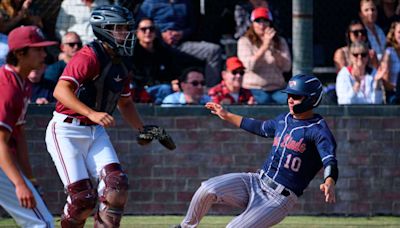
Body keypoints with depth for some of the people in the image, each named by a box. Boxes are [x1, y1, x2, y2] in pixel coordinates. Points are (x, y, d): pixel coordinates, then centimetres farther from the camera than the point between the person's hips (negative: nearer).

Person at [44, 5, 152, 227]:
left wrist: (143, 130, 12)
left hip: (96, 132, 7)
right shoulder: (89, 57, -17)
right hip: (66, 131, -7)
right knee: (82, 196, -12)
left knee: (116, 184, -11)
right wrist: (91, 113, -40)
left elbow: (125, 103, 24)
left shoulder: (122, 63, 9)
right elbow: (61, 90, -30)